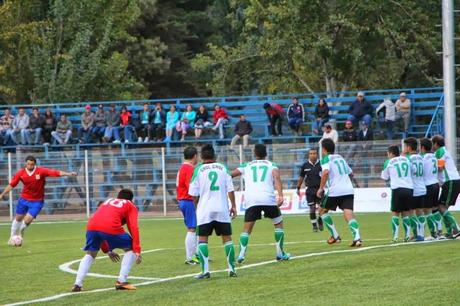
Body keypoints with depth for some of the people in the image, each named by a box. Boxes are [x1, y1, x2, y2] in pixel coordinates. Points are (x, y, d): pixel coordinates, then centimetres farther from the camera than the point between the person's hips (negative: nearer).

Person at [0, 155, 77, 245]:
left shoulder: (41, 171, -18)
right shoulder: (21, 173, -11)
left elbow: (56, 173, -24)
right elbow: (11, 185, -5)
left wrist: (68, 174, -33)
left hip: (37, 202, -2)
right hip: (24, 199, 2)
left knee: (27, 221, -9)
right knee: (18, 218, 14)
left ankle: (20, 233, 25)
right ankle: (13, 236, 38)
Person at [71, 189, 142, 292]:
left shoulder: (108, 201, 39)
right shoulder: (130, 206, 25)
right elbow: (133, 228, 10)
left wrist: (107, 250, 41)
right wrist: (137, 251, 6)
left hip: (91, 226, 4)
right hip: (111, 228, -4)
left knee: (90, 255, 26)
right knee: (130, 249, 17)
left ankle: (77, 284, 11)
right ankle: (121, 281, 7)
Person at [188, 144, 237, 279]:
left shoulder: (198, 170, 1)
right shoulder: (223, 168, 5)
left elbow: (194, 193, 2)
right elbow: (230, 189, 2)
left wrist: (196, 206, 17)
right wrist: (233, 206, 10)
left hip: (205, 210, -2)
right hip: (222, 208, 2)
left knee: (202, 239, 0)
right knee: (227, 238, 9)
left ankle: (205, 270, -10)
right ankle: (231, 269, 7)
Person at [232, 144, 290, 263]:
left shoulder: (247, 166, 21)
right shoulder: (271, 165, 15)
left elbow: (230, 175, 13)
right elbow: (276, 177, -4)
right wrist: (280, 195, -15)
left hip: (251, 200, 1)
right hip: (268, 199, -1)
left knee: (247, 229, 8)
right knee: (278, 223, 18)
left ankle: (241, 254, -8)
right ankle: (280, 253, 15)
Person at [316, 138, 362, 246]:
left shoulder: (326, 158, -1)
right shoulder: (340, 158, 21)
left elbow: (325, 172, -20)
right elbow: (350, 173, 31)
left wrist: (321, 188, -14)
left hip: (335, 191, -5)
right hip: (348, 190, 5)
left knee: (323, 211, 17)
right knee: (348, 214, -6)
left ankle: (335, 236, 13)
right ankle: (357, 237, -30)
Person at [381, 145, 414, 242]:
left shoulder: (389, 162, 6)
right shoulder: (406, 160, 15)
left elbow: (385, 178, 16)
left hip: (397, 188, -3)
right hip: (409, 188, 3)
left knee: (395, 213, 5)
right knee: (406, 212, 14)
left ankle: (395, 236, -5)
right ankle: (407, 235, 5)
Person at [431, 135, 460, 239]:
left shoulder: (440, 151, -5)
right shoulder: (444, 151, 24)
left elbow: (439, 168, -13)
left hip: (451, 182, -10)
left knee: (442, 207, -12)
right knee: (443, 208, 10)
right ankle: (449, 232, 6)